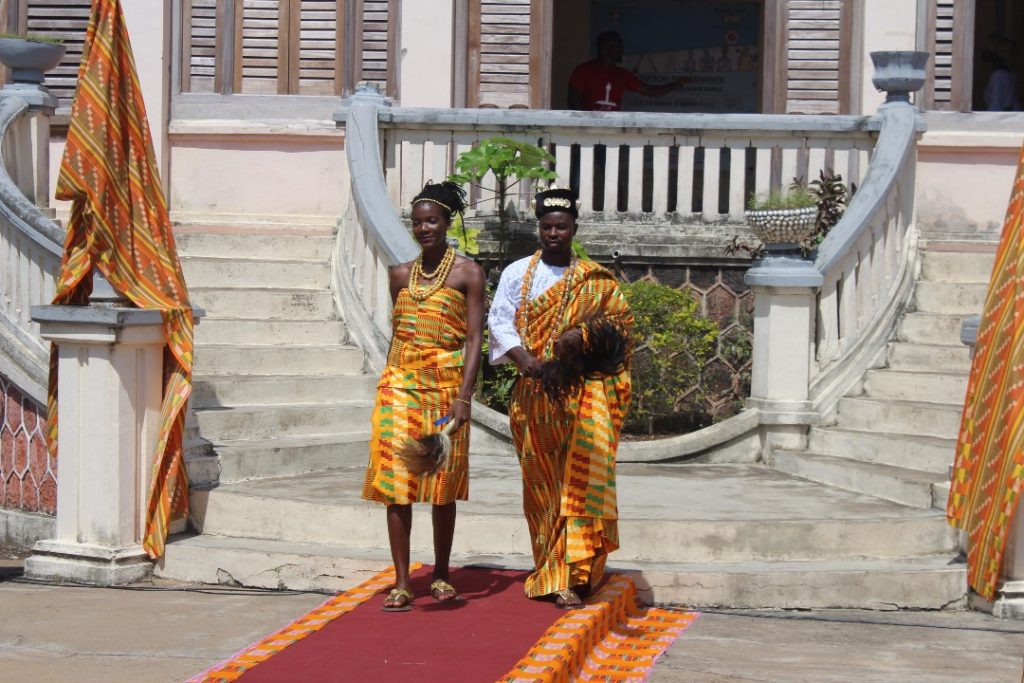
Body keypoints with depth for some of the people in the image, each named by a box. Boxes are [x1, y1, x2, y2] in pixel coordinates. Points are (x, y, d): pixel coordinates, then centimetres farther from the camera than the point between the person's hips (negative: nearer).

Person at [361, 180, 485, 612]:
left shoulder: (467, 273, -1)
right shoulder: (401, 275, 11)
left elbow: (474, 338, -7)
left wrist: (463, 396, -16)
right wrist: (388, 384, 11)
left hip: (446, 385, -3)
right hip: (400, 382, 3)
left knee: (443, 481, 4)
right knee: (396, 479, -5)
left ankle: (441, 574, 18)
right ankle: (401, 583, -5)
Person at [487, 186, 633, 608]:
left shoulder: (595, 279, 8)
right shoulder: (517, 273, 9)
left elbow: (622, 320, 5)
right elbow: (499, 319, 2)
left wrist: (583, 334, -13)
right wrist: (521, 356, -15)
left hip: (583, 388, -2)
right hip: (534, 393, 2)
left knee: (582, 473, -15)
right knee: (541, 482, 4)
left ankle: (569, 575, -16)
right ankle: (551, 569, 14)